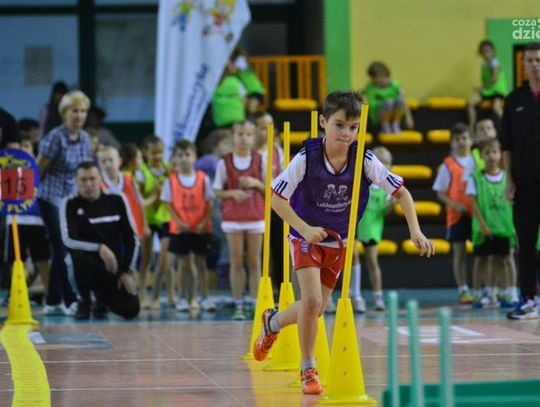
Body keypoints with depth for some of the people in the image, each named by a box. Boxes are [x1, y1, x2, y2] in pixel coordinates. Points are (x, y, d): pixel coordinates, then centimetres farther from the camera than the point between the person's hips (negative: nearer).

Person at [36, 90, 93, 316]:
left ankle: (53, 301, 17)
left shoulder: (85, 138, 6)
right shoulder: (56, 137, -14)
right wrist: (41, 189, 0)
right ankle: (70, 300, -6)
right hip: (52, 198, -7)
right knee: (62, 250, -8)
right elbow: (39, 168, -8)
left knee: (60, 251, 10)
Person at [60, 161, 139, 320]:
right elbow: (68, 240, -19)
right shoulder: (70, 204, -6)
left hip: (113, 266, 2)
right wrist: (99, 248, -33)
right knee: (78, 255, -38)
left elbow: (132, 238, 4)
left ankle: (102, 300, 22)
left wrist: (127, 271, -4)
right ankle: (85, 301, -8)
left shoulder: (116, 200, 1)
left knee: (130, 309, -17)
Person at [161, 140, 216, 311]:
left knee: (200, 262, 5)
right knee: (184, 263, 5)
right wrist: (179, 222, -13)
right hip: (180, 229, 0)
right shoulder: (171, 180, -1)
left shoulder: (203, 178, 0)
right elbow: (169, 204, -1)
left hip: (201, 229, 0)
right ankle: (186, 298, 10)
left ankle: (204, 298, 8)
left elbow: (210, 203, 0)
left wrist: (205, 222, -12)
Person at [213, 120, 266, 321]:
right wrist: (233, 193, -15)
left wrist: (256, 183, -12)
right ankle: (238, 306, 4)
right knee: (236, 262, 1)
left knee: (255, 262, 3)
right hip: (233, 217, -1)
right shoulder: (225, 163, 0)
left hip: (256, 216, 1)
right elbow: (218, 191, 3)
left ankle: (255, 304, 6)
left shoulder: (260, 161, 2)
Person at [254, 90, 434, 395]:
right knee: (312, 301, -20)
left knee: (316, 310, 11)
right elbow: (277, 198, -15)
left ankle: (273, 322, 44)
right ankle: (308, 370, 0)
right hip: (306, 237, -3)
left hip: (338, 242, 3)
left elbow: (400, 192, -11)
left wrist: (416, 232, -23)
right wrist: (306, 229, -25)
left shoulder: (365, 161, -18)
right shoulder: (307, 158, -23)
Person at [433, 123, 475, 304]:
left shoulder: (477, 162, 5)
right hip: (457, 214, -2)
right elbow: (440, 193, 0)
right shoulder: (448, 165, -1)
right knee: (459, 252, 2)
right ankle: (463, 290, 8)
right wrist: (455, 204, -15)